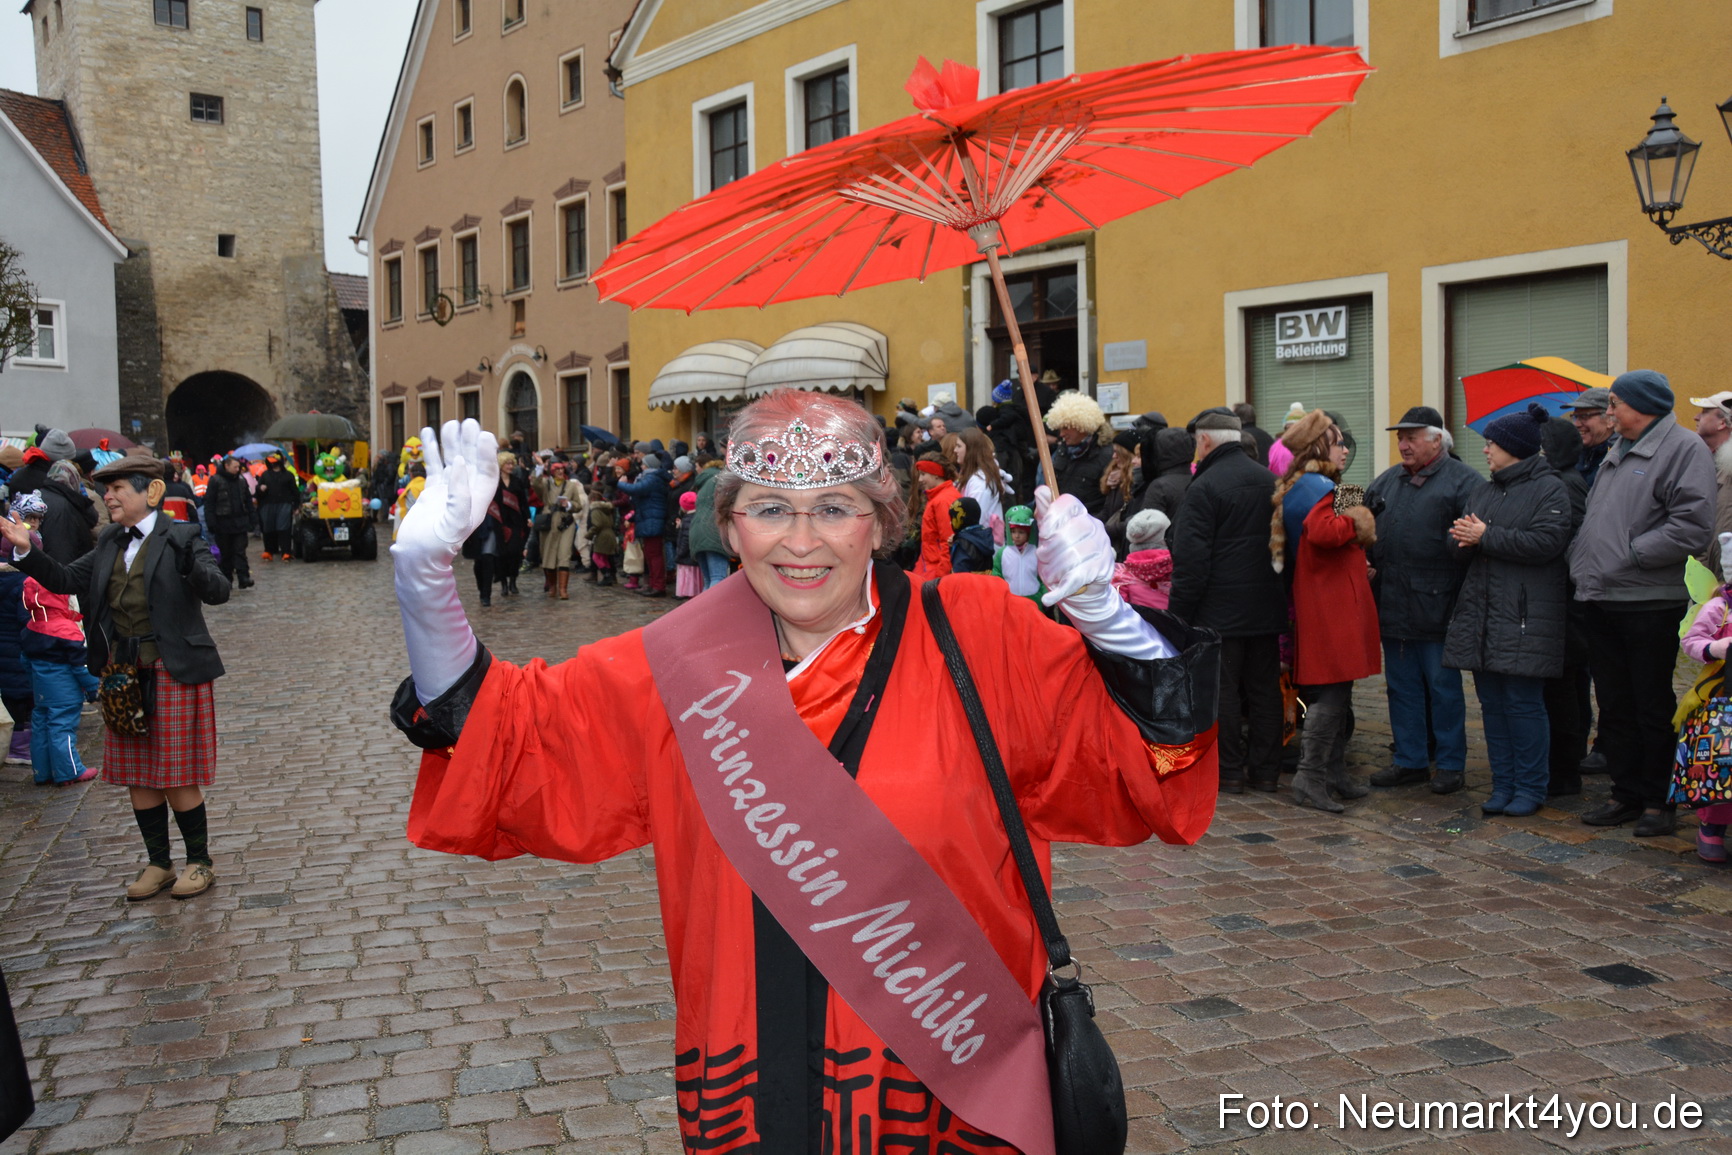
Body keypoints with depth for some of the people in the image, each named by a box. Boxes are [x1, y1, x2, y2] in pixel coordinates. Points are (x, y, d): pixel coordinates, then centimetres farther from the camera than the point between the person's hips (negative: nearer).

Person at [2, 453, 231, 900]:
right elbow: (67, 581, 9)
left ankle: (199, 863, 18)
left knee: (177, 777, 1)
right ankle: (159, 864, 27)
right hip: (124, 674, 7)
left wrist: (192, 567, -39)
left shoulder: (180, 538, -11)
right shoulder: (110, 543, 8)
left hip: (173, 674, -6)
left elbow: (218, 591, -20)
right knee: (138, 777, 12)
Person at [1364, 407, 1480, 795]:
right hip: (1392, 607, 6)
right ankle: (1410, 760, 22)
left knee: (1443, 687, 3)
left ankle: (1450, 764, 13)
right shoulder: (1386, 482, 16)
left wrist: (1464, 543, -30)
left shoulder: (1463, 481, -4)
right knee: (1401, 687, 12)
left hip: (1437, 607, -6)